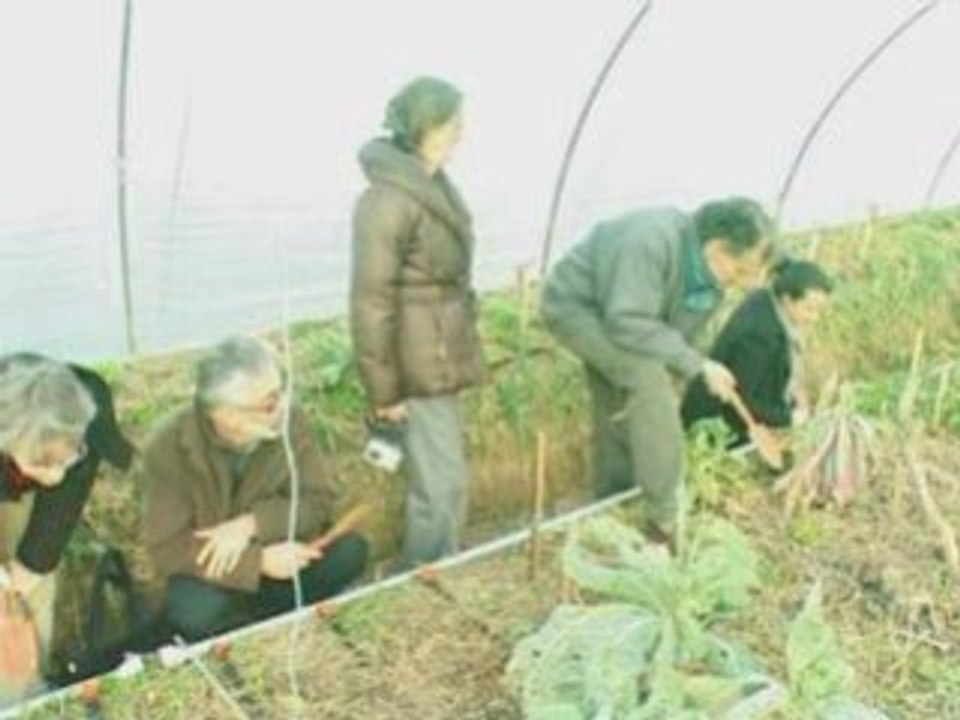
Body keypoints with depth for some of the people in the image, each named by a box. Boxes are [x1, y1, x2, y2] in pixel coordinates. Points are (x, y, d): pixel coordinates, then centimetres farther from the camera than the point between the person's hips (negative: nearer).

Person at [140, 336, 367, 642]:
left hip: (272, 547, 3)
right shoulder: (168, 448, -24)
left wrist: (250, 525, -29)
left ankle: (240, 622, -13)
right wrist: (259, 561, -33)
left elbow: (318, 502, -12)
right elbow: (167, 550, -23)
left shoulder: (289, 420, -17)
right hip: (209, 566, -3)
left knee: (350, 550, -23)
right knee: (194, 614, -35)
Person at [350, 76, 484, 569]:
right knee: (443, 483, -2)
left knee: (443, 476, 18)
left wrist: (463, 348, 17)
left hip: (442, 359, 9)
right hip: (418, 365, -9)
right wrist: (383, 390, -18)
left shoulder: (434, 185, 8)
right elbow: (372, 301, -20)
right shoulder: (388, 198, -20)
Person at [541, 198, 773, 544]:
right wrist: (696, 364, -36)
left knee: (618, 419, 13)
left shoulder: (710, 277, -10)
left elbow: (677, 333, 0)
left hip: (608, 314, 8)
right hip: (574, 305, -8)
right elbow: (627, 323, -37)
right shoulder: (653, 241, -37)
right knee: (649, 384, -24)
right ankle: (666, 518, -14)